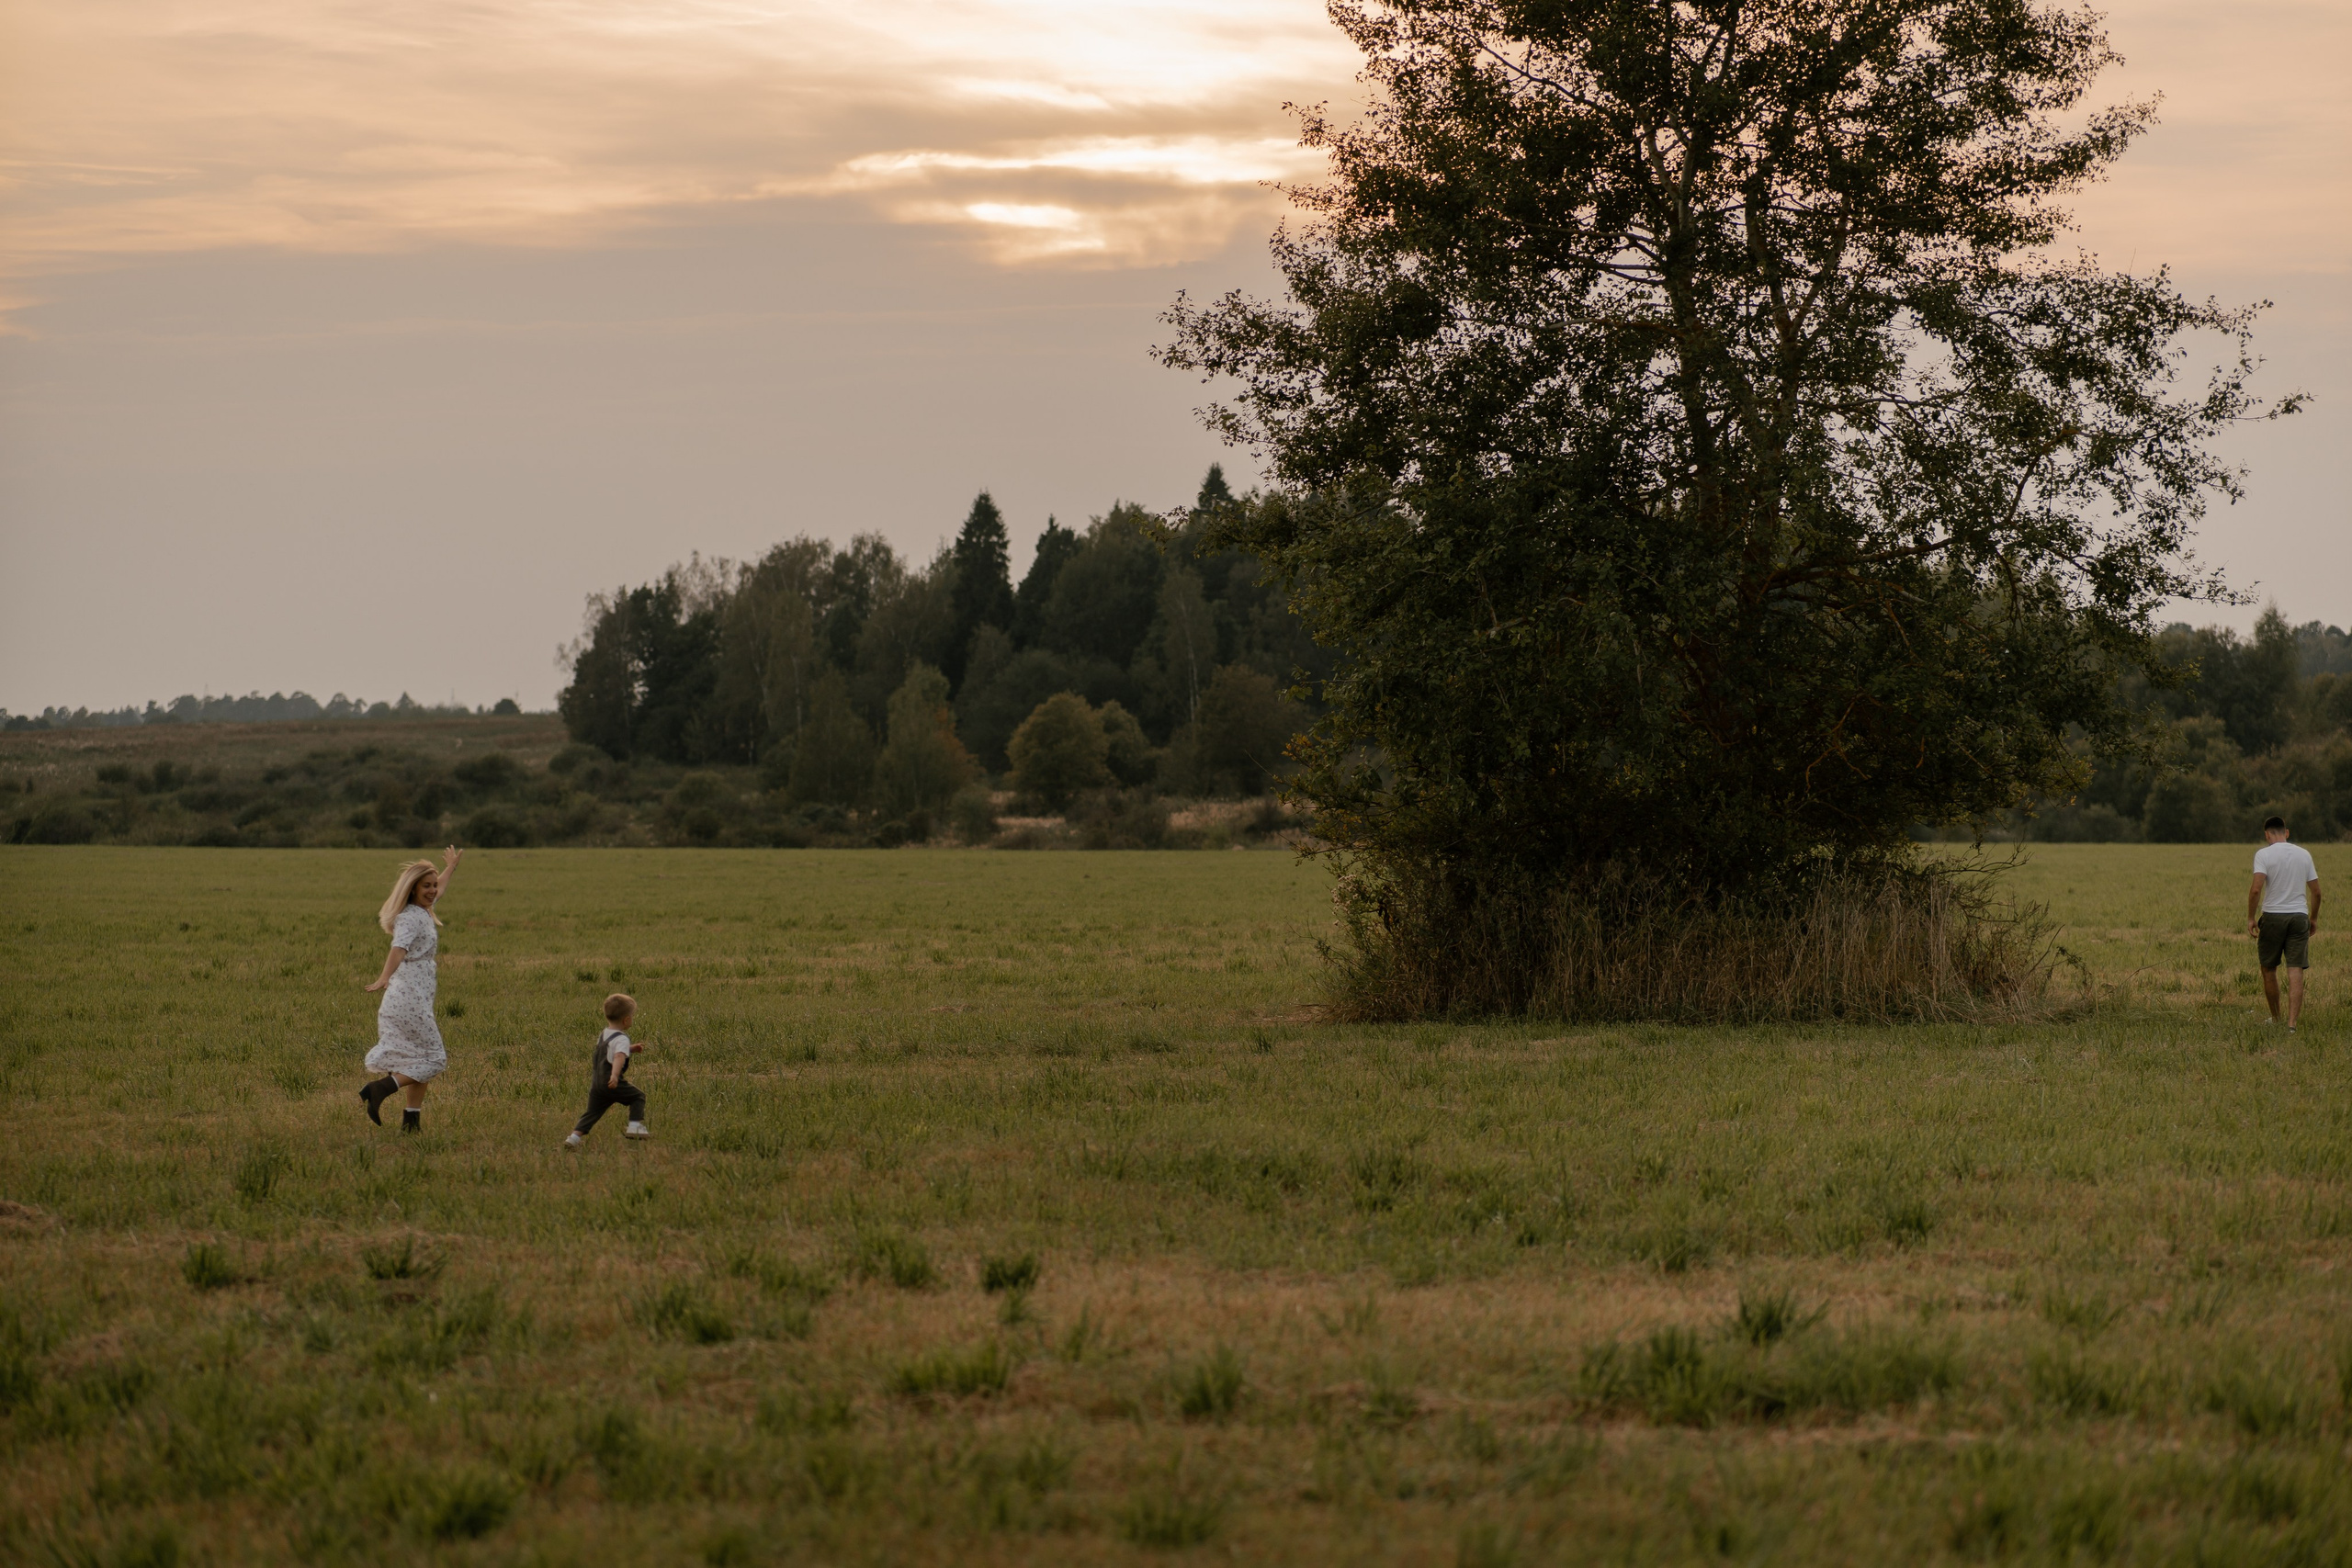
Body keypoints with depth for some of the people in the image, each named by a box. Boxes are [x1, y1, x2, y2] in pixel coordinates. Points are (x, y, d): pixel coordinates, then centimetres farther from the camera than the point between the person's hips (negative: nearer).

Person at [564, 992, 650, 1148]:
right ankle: (634, 1127, -1)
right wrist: (615, 1075, -45)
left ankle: (575, 1136, 0)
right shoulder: (621, 1040, -12)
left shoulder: (603, 1035, 16)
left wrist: (632, 1049, 34)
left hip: (596, 1083, 7)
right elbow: (619, 1057, -30)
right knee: (638, 1097, 8)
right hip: (612, 1084, -7)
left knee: (592, 1112, 11)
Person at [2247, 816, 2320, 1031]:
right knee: (2295, 972, -1)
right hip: (2299, 916, 3)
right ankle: (2292, 1023, -11)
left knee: (2269, 969, 14)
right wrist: (2314, 918, 21)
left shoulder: (2264, 854, -6)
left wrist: (2251, 918, -9)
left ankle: (2276, 1019, 24)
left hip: (2272, 916, -3)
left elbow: (2256, 889, -17)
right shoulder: (2304, 854, 7)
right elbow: (2316, 892, 10)